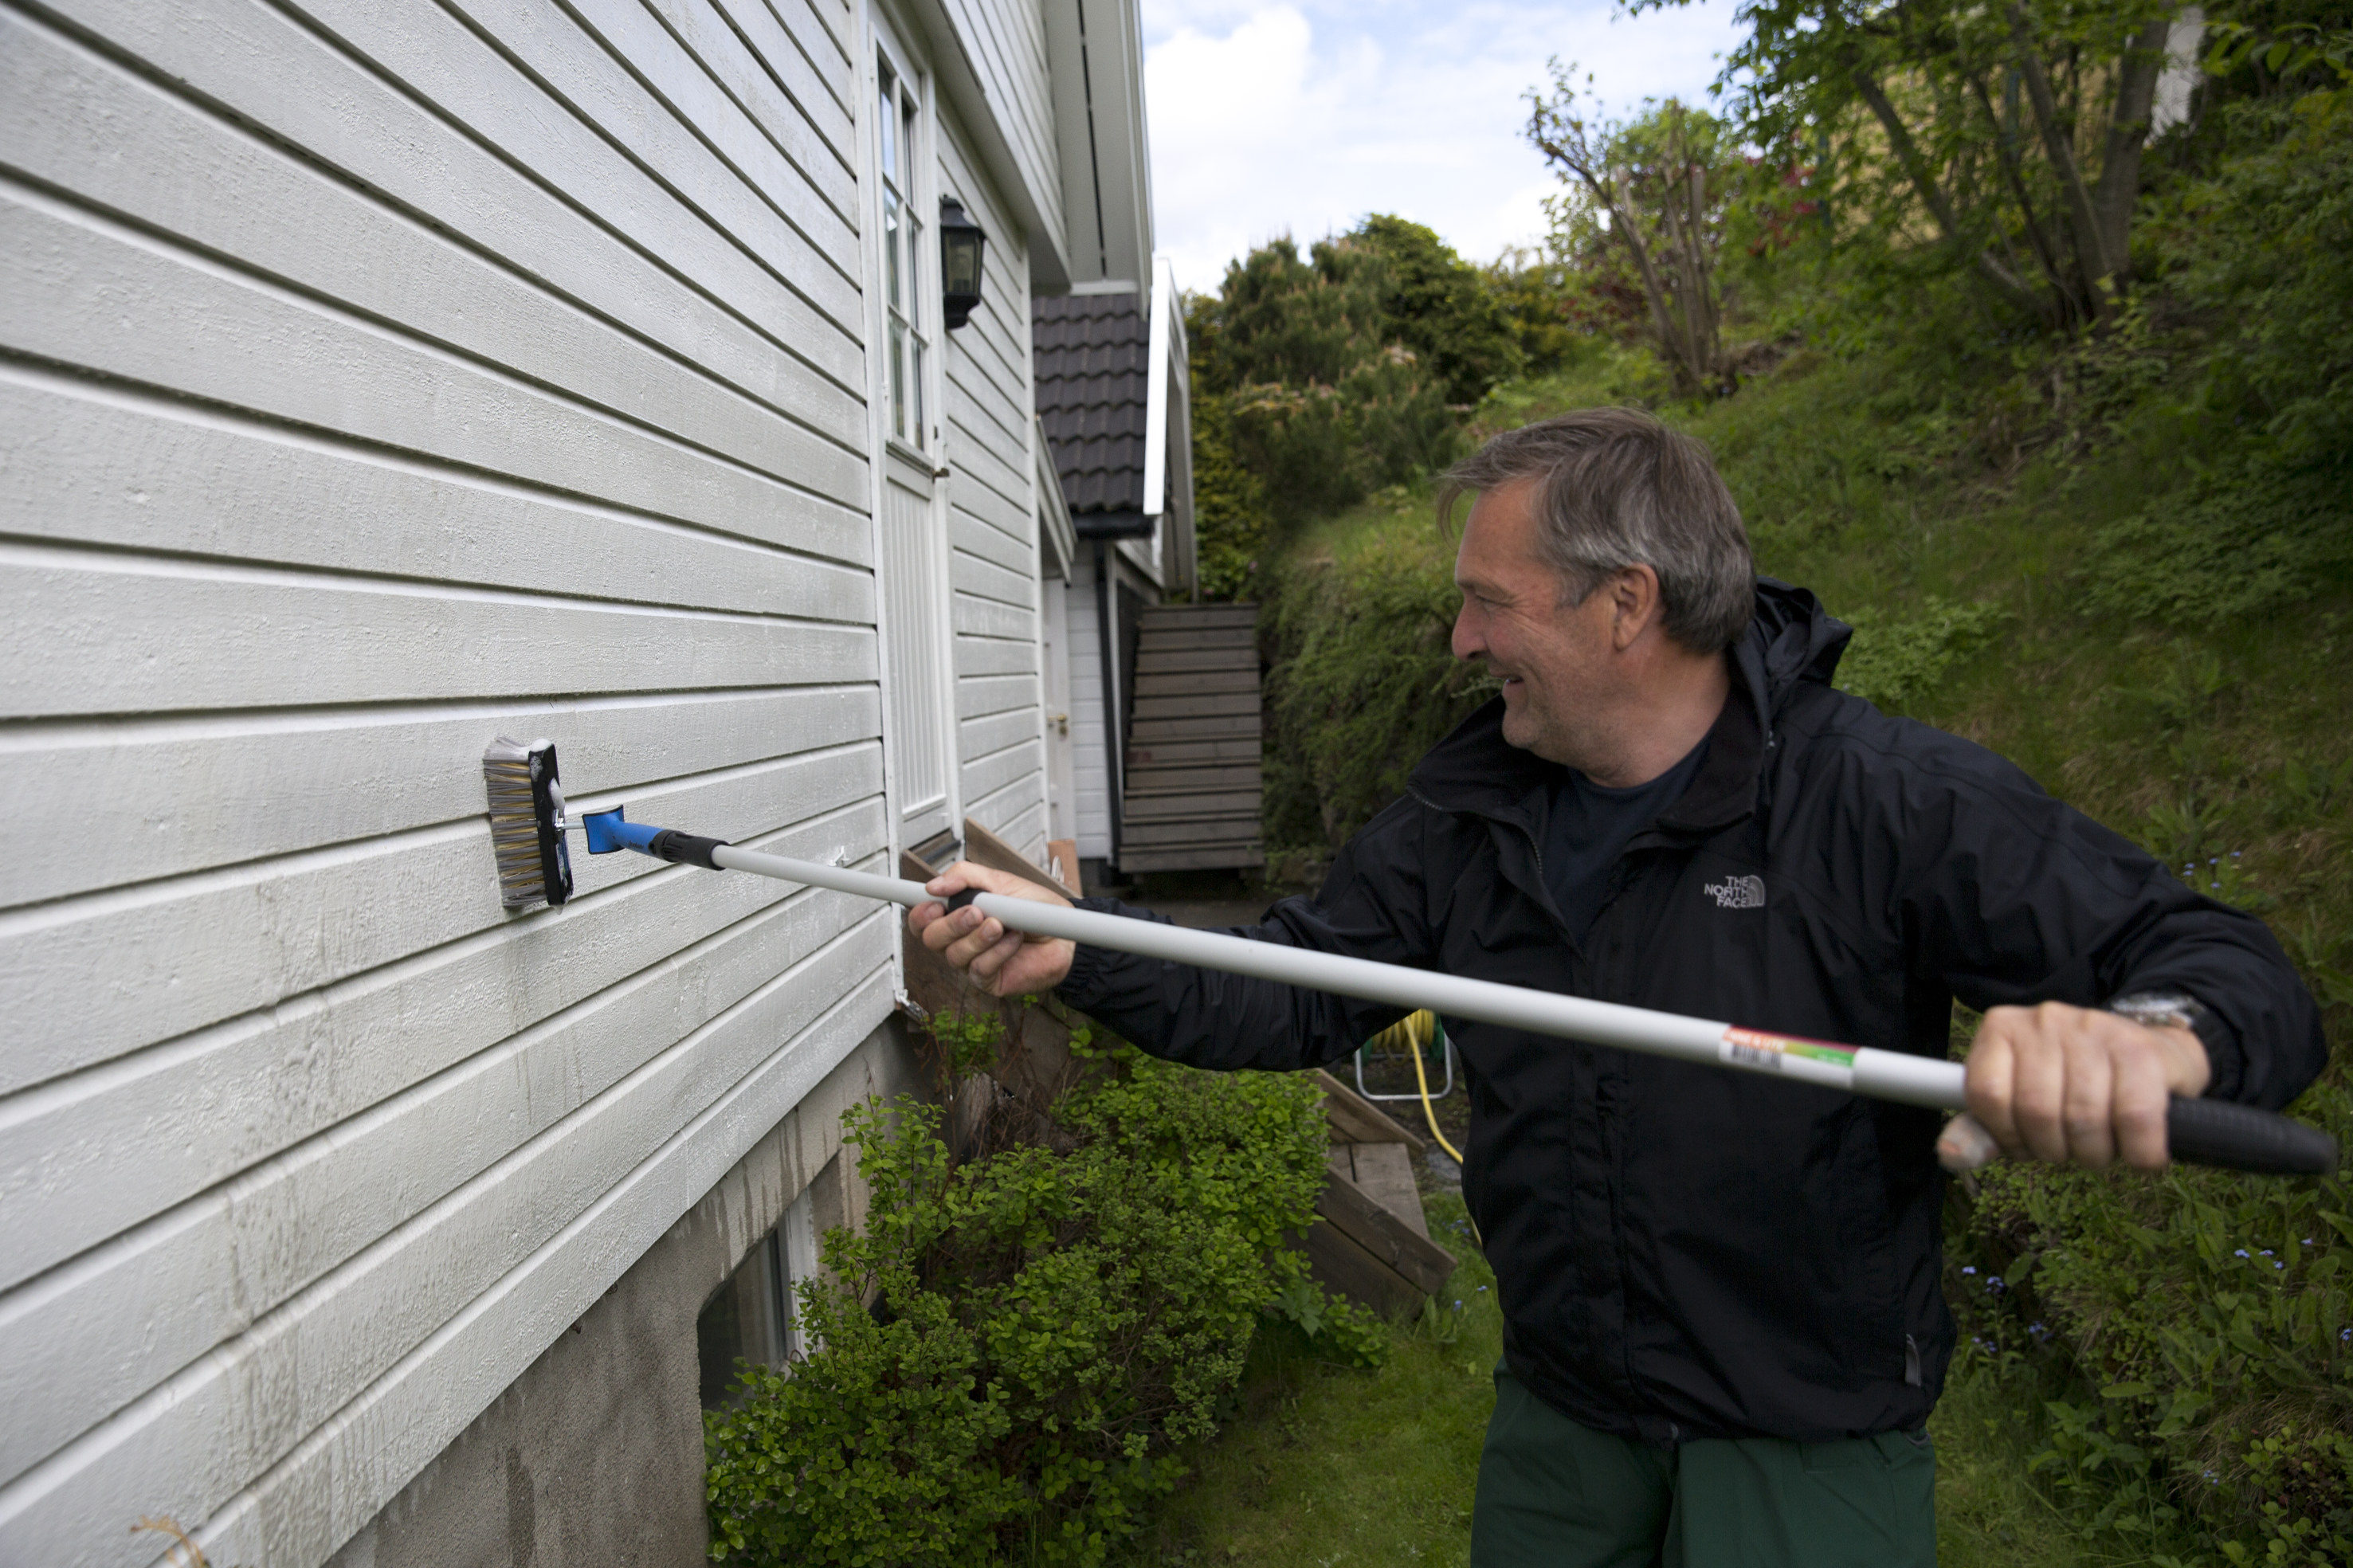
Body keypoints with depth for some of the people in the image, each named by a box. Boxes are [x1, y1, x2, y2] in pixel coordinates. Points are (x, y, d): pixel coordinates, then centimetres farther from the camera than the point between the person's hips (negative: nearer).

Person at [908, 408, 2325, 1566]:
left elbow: (2237, 974, -19)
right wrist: (1081, 952, -15)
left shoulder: (1890, 800, -18)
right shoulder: (1468, 807, -2)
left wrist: (2154, 1039, -43)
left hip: (1811, 1439, -4)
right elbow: (1296, 994, -2)